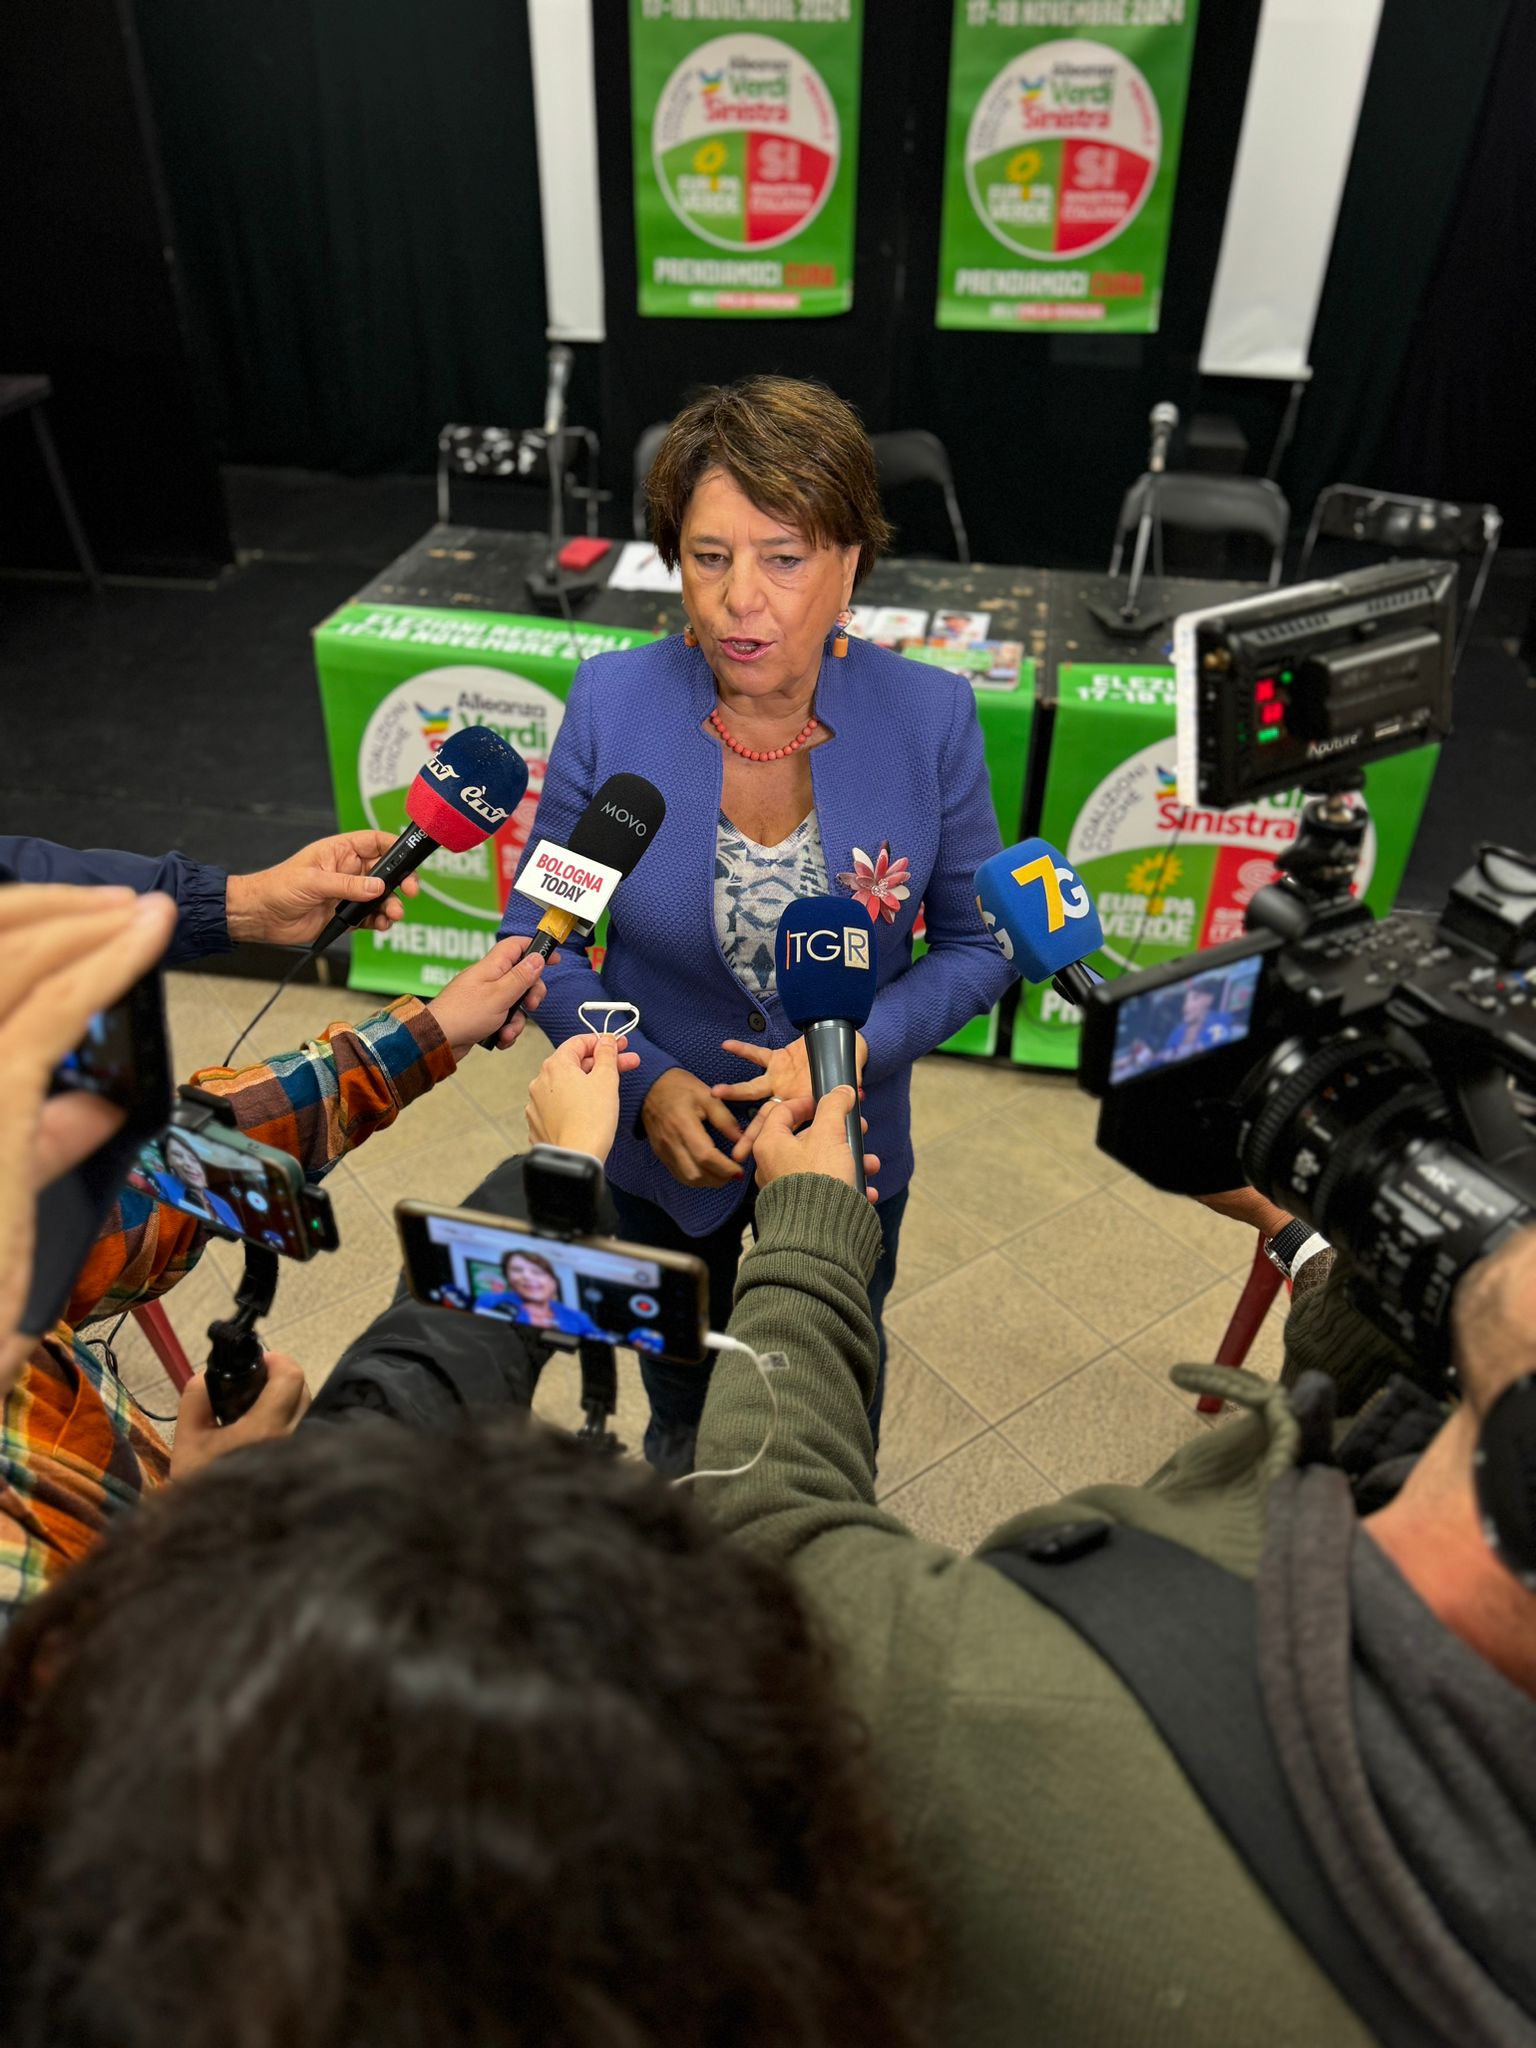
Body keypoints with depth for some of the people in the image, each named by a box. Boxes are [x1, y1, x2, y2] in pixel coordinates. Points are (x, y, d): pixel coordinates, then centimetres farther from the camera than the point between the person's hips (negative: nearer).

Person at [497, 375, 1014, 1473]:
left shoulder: (929, 716, -21)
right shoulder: (610, 704, -20)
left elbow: (978, 944, -10)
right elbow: (541, 933, -10)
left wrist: (852, 1046, -27)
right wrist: (646, 1083, -24)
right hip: (661, 1136, 1)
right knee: (677, 1352, 32)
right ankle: (677, 1459, 70)